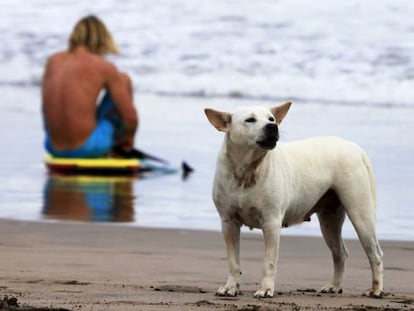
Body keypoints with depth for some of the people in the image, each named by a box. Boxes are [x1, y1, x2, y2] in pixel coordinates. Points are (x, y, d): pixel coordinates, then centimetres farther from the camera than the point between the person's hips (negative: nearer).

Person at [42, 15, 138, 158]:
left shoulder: (53, 61, 6)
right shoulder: (104, 67, -6)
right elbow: (131, 117, -4)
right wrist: (128, 138, 18)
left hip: (54, 148, 5)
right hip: (88, 148, -5)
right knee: (124, 80, 15)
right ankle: (121, 149, 30)